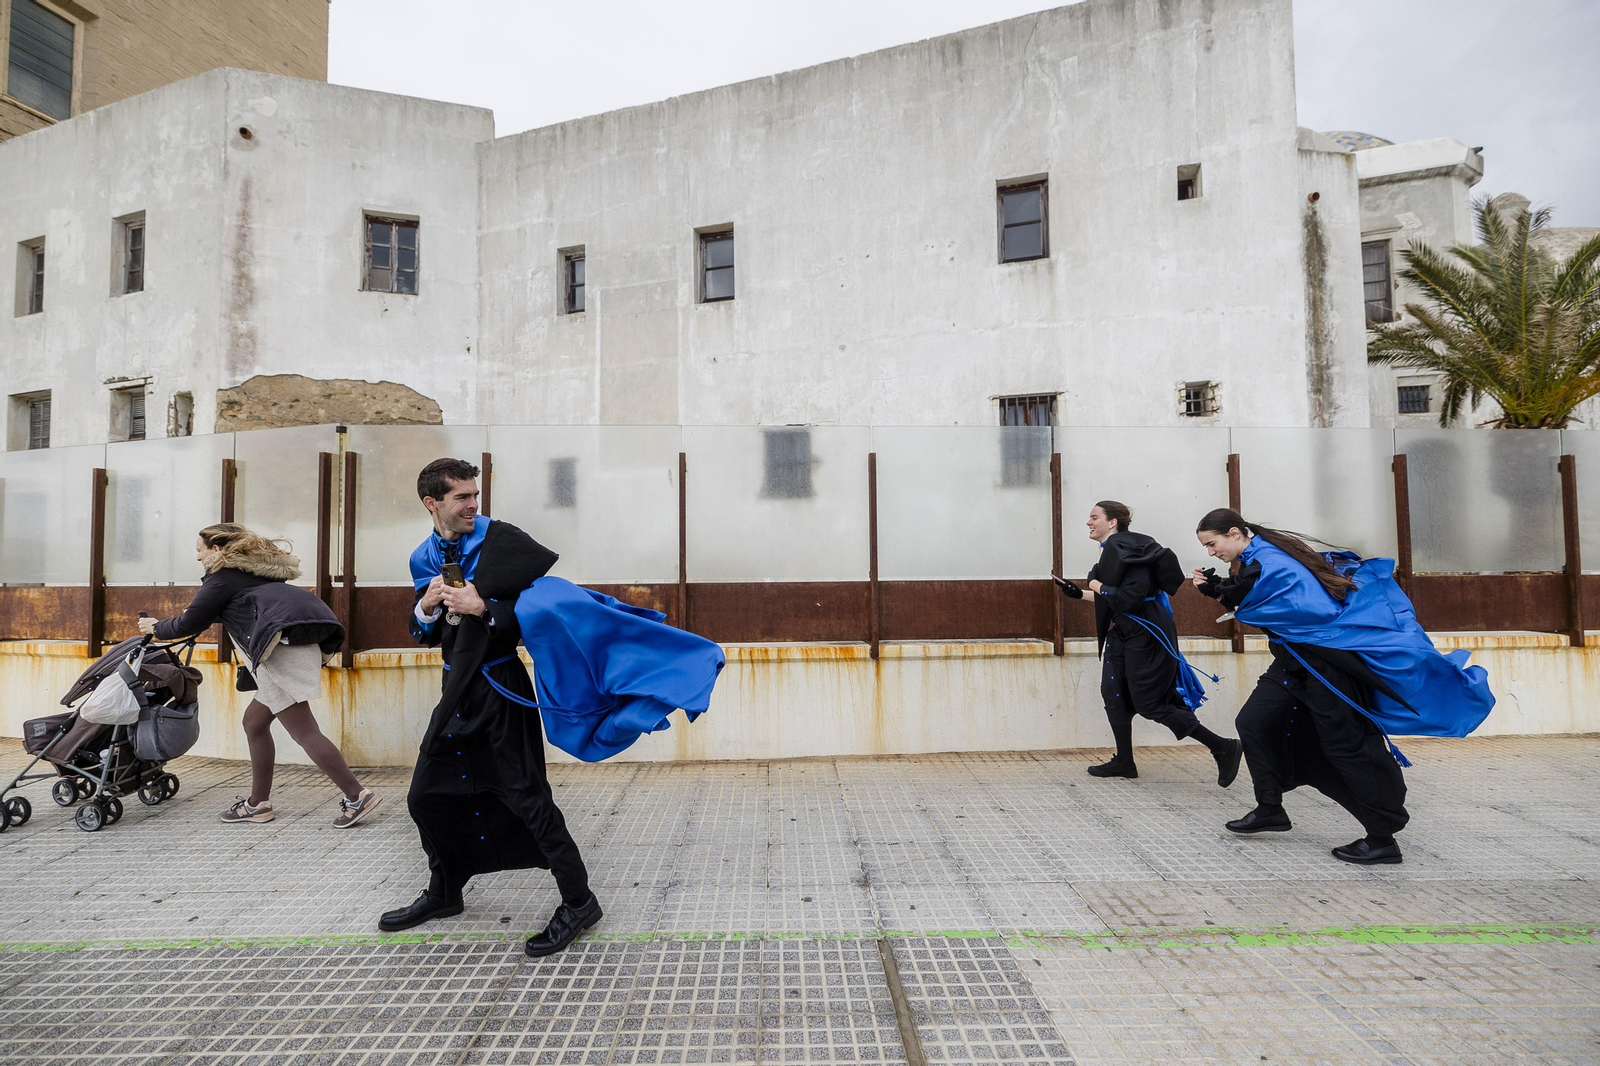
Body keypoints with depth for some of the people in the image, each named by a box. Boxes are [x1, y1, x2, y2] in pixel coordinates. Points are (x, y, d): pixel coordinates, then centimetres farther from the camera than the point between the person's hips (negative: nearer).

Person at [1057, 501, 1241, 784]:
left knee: (1149, 703, -4)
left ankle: (1223, 748, 6)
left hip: (1146, 633, -10)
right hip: (1122, 632, 10)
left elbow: (1131, 597, -28)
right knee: (1113, 692, 10)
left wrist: (1099, 587, -15)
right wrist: (1080, 594, 17)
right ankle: (1124, 762, 21)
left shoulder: (1124, 549, -19)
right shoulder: (1111, 550, 11)